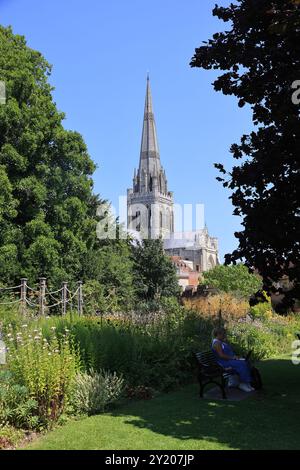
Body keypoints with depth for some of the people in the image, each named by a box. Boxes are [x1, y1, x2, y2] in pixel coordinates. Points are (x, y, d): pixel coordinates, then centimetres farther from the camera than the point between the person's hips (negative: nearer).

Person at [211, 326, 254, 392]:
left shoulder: (222, 342, 19)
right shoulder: (216, 343, -13)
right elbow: (221, 355, -21)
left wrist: (235, 356, 6)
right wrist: (232, 357, -17)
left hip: (230, 359, 10)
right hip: (224, 362, -10)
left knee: (245, 363, -12)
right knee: (241, 364, -25)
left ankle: (247, 383, -14)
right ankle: (242, 384, -14)